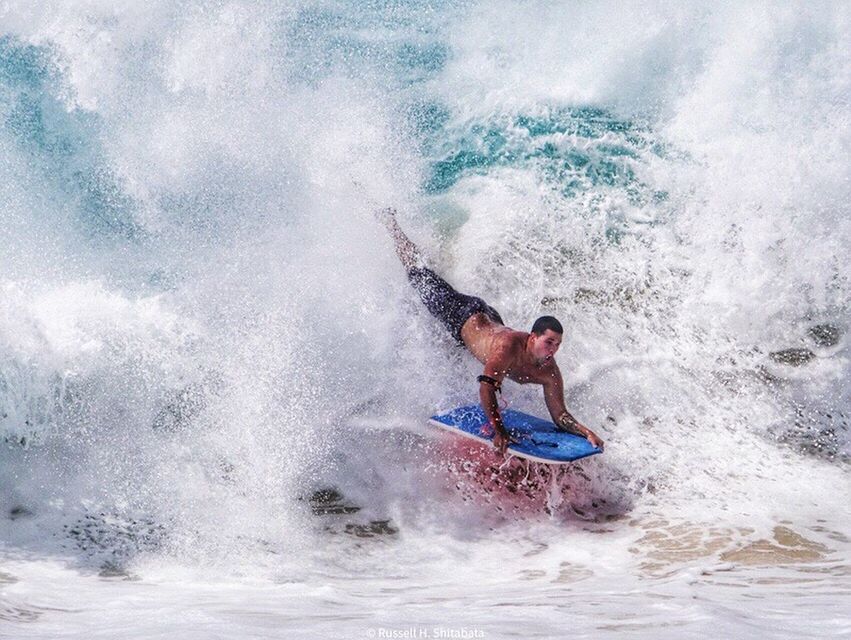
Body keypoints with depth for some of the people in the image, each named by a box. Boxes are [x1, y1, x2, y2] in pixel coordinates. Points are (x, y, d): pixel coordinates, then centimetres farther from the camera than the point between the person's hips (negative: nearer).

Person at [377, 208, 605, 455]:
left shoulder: (550, 373, -29)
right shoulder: (509, 345, -47)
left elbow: (560, 416, -24)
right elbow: (486, 387, -51)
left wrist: (585, 431, -43)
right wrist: (498, 431, -57)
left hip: (490, 320, 4)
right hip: (465, 318, -4)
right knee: (419, 273, 15)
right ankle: (389, 221, 36)